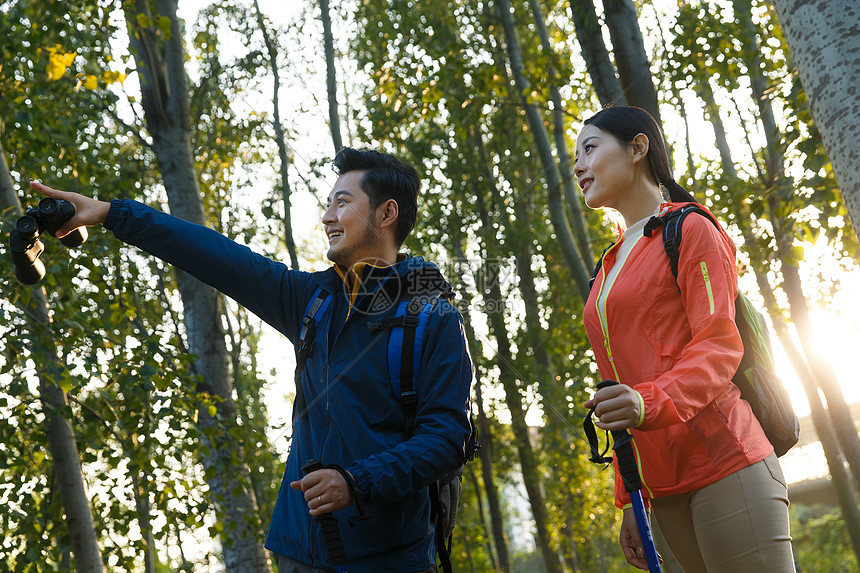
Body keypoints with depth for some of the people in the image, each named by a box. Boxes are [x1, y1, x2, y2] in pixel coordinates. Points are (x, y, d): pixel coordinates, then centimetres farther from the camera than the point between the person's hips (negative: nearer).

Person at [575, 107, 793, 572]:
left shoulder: (690, 229, 0)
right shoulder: (610, 266, 22)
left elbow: (718, 346, -11)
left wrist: (651, 402, -30)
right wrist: (629, 498, 15)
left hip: (721, 463, -7)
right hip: (665, 488, 7)